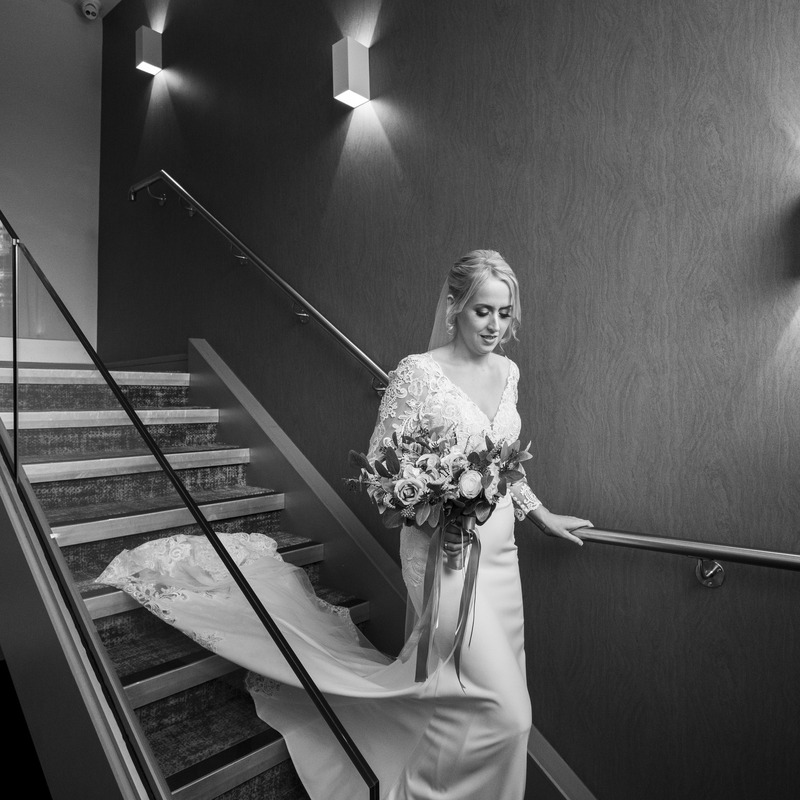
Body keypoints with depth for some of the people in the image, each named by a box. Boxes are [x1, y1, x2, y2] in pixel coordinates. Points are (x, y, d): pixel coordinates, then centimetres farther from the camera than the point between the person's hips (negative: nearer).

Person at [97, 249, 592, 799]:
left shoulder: (507, 371, 6)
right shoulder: (417, 373, -15)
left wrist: (542, 515, 19)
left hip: (501, 552, 7)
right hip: (445, 554, -7)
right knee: (505, 710, -6)